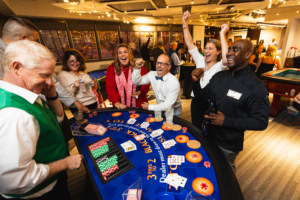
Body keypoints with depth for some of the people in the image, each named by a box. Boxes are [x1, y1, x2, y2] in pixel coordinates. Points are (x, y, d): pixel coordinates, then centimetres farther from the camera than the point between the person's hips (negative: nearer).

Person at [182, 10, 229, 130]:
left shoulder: (219, 66, -8)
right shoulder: (200, 60, 4)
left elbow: (226, 58, -32)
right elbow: (189, 42, 0)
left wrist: (222, 34, -27)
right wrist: (184, 23, -7)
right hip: (196, 100, 4)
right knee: (195, 128, 17)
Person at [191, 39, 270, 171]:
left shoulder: (256, 87, -19)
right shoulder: (219, 76, -3)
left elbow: (261, 122, -17)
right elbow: (202, 97, 2)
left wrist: (226, 121, -25)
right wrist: (196, 81, -17)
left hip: (228, 144, -5)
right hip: (207, 134, 5)